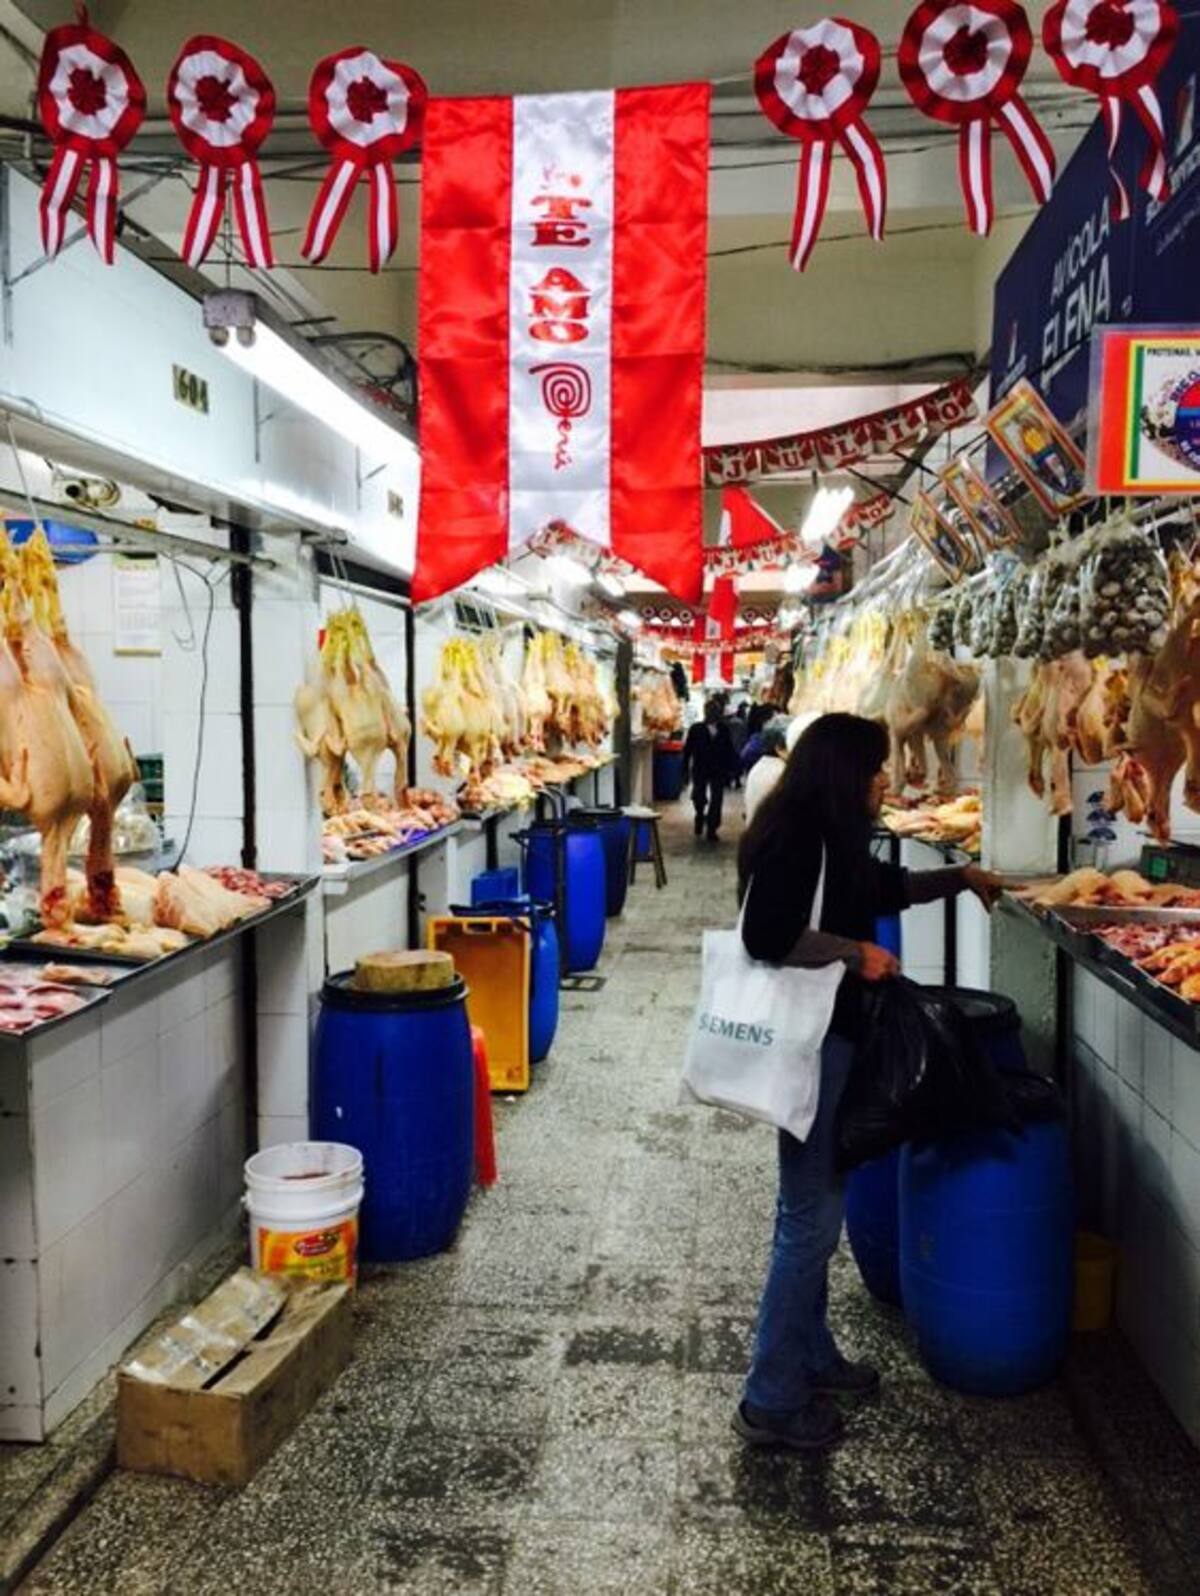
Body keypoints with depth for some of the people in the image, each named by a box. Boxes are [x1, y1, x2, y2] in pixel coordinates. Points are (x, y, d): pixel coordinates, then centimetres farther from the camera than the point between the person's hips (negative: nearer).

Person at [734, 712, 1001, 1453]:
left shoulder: (826, 838, 12)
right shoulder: (793, 837, -18)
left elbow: (883, 888, 29)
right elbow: (769, 936, -27)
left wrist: (960, 878, 32)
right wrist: (857, 953, -18)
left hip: (825, 1035, 10)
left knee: (814, 1209, 19)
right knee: (811, 1218, -4)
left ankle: (811, 1356, 34)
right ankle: (771, 1401, 8)